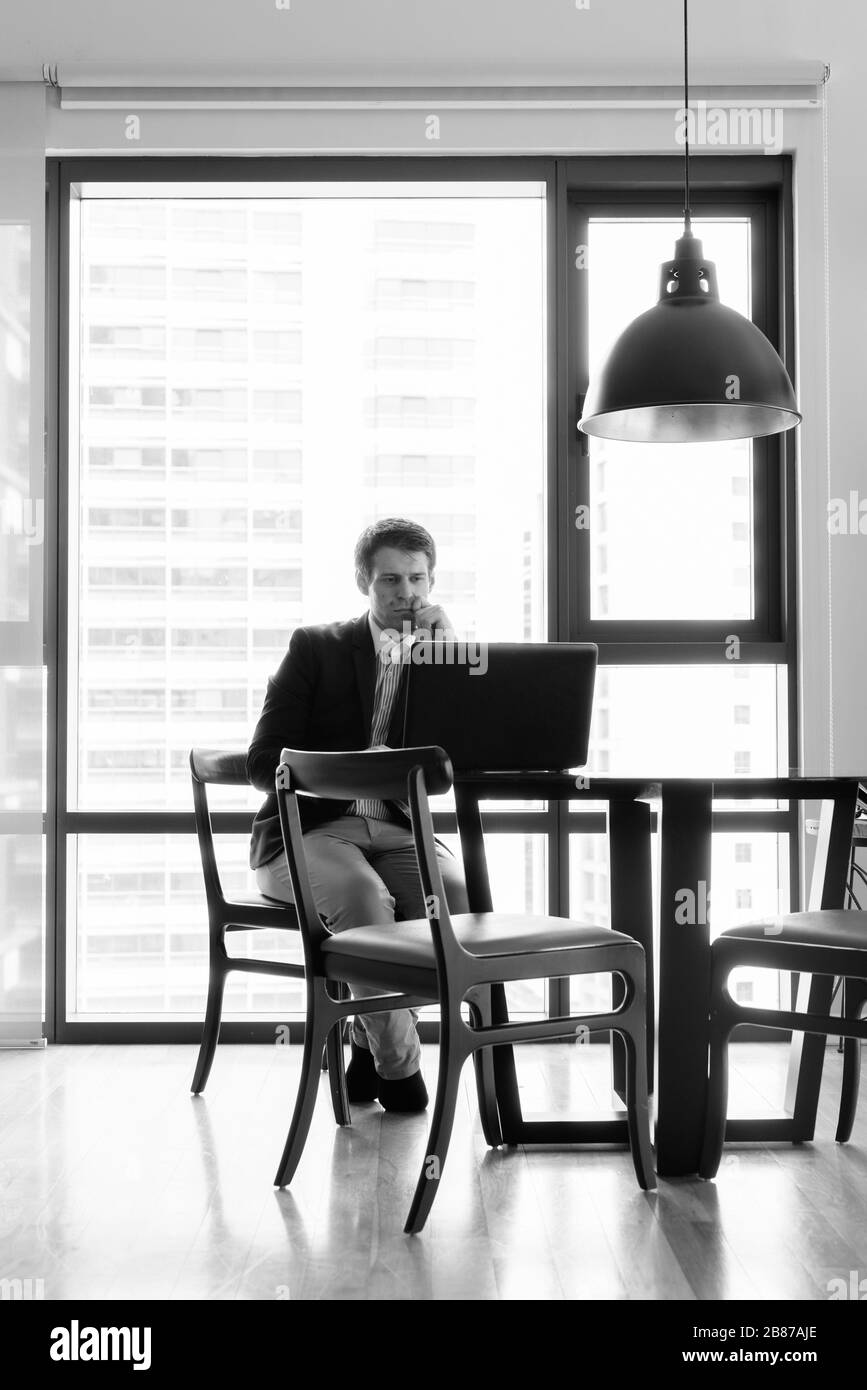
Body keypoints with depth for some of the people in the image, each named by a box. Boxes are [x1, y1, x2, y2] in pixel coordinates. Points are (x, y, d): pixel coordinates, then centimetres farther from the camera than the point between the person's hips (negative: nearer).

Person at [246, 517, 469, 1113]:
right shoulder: (316, 648, 4)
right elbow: (264, 763, -3)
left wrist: (449, 643, -8)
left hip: (396, 829, 3)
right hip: (311, 828, -3)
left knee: (464, 894, -28)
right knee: (364, 895, -36)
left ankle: (371, 1038, -9)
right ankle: (397, 1060, -17)